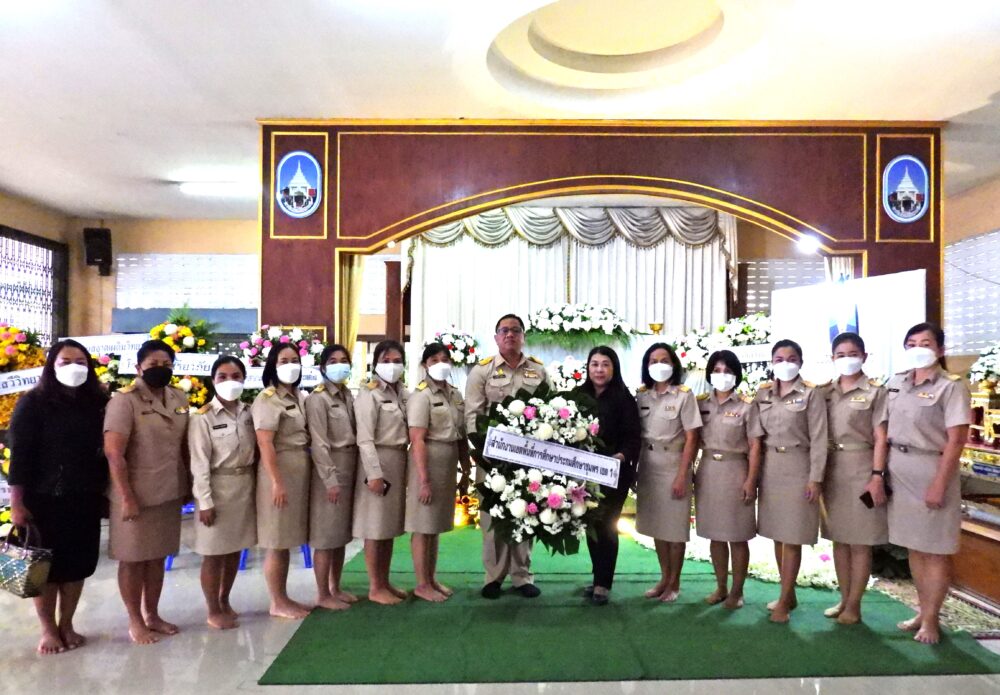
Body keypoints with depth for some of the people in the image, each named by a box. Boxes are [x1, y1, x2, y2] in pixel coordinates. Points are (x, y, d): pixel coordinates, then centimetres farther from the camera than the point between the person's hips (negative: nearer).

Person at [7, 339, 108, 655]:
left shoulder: (95, 404, 4)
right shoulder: (32, 403, -7)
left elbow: (102, 451, 7)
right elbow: (19, 455, -9)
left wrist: (103, 490, 6)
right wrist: (17, 502, -12)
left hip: (84, 500, 4)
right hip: (45, 500, -3)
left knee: (78, 563, 10)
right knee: (46, 564, 7)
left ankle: (67, 625, 27)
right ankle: (48, 629, 23)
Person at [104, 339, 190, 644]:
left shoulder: (180, 399, 5)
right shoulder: (124, 400, -14)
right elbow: (113, 452, -18)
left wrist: (190, 483, 10)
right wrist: (127, 497, -19)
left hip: (169, 493, 6)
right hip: (136, 495, -5)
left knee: (158, 556, 16)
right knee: (133, 558, 8)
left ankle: (152, 615, 30)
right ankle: (135, 622, 22)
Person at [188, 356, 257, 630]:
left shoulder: (248, 413, 5)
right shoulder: (203, 417, -11)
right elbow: (199, 463, -12)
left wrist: (255, 485, 7)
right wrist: (205, 501, -14)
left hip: (245, 486, 5)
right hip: (218, 487, -5)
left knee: (235, 549, 15)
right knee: (214, 552, 5)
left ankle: (225, 601, 33)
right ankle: (214, 612, 19)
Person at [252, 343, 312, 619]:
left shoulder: (299, 397, 12)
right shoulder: (267, 399, -11)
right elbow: (265, 444, -17)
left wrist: (302, 475, 13)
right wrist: (277, 482, -20)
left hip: (300, 472, 8)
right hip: (279, 472, -8)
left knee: (287, 541, 14)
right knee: (277, 542, 1)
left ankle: (284, 597, 24)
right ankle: (277, 603, 12)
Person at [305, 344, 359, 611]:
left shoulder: (348, 395, 11)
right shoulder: (318, 398, -11)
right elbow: (319, 443, -17)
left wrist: (350, 472, 8)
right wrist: (330, 479, -20)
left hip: (349, 468, 8)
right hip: (329, 469, -8)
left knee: (342, 532, 15)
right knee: (326, 534, 1)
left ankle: (336, 588, 27)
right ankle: (323, 594, 12)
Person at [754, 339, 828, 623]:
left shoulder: (811, 394, -5)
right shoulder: (762, 394, 8)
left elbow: (818, 439, -8)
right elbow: (757, 435, 10)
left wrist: (815, 478, -13)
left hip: (797, 467, -5)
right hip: (769, 468, 5)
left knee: (792, 537, 0)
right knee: (777, 535, 11)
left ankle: (784, 601, 8)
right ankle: (789, 594, 25)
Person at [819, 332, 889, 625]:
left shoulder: (875, 392, -2)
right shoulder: (825, 392, 8)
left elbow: (880, 438, -6)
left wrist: (877, 476, -14)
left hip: (861, 469, -4)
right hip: (831, 469, 4)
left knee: (860, 542, 3)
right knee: (839, 539, 12)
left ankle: (854, 605, 14)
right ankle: (844, 599, 24)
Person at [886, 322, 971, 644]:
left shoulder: (951, 386, -8)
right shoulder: (895, 383, 8)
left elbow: (956, 440, -13)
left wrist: (939, 484, -17)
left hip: (930, 470, -6)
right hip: (898, 471, 6)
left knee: (935, 549, 5)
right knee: (914, 546, 14)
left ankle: (930, 618, 15)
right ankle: (922, 610, 26)